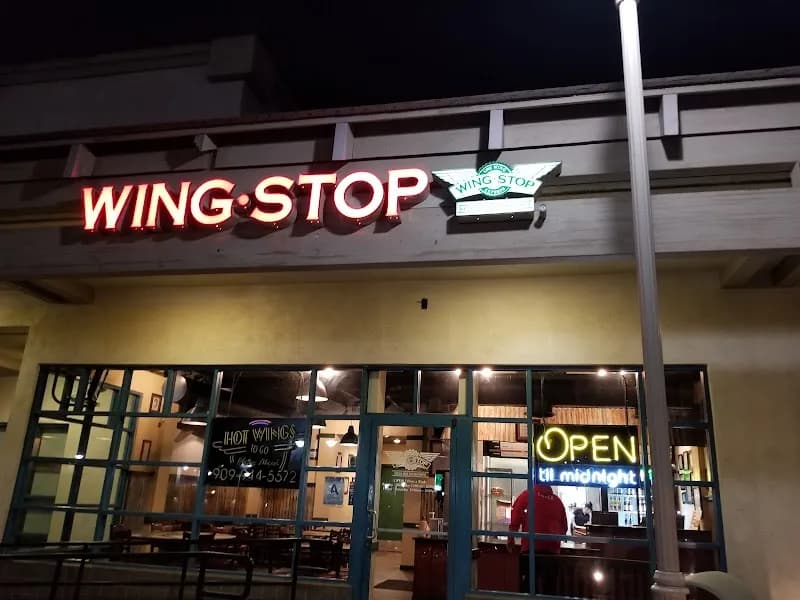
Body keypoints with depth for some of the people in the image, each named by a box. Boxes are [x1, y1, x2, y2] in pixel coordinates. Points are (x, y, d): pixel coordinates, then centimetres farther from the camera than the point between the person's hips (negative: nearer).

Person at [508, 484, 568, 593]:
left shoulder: (527, 495, 0)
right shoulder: (557, 500, 7)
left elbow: (515, 521, -6)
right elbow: (564, 527, 14)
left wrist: (510, 539, 3)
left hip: (531, 547, -3)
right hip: (552, 549, 3)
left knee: (527, 584, 5)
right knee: (549, 585, 11)